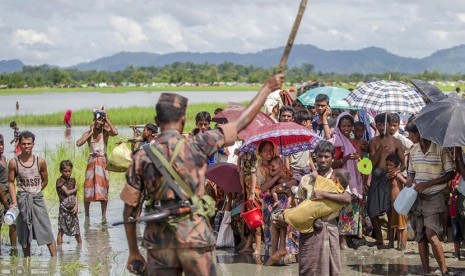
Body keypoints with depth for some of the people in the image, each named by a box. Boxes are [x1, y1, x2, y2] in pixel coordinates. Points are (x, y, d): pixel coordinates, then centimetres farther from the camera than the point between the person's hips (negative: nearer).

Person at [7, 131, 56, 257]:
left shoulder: (40, 162, -3)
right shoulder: (13, 163, -4)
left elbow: (45, 181, 9)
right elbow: (11, 183, 0)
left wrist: (34, 192, 6)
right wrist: (14, 202, -7)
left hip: (38, 199, 0)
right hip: (22, 201, 0)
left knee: (47, 231, -5)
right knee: (24, 234, 8)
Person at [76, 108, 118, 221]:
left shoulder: (105, 131, -3)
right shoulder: (88, 133, 3)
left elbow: (115, 132, -26)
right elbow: (78, 143, -13)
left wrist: (108, 121, -15)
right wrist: (91, 133, -9)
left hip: (103, 162, -1)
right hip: (92, 161, 2)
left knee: (103, 188, -2)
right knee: (88, 187, -1)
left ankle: (104, 215, 6)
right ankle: (86, 215, 11)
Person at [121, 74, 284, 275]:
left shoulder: (142, 157, 1)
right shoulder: (196, 146, -5)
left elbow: (129, 209, 3)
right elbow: (241, 123, 1)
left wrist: (133, 252, 12)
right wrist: (267, 89, 13)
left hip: (159, 242, 2)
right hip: (194, 237, -2)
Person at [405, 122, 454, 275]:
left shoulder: (440, 149, -11)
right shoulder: (413, 150, 8)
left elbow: (450, 174, -9)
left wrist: (427, 184, -17)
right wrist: (409, 181, -5)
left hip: (434, 197, -6)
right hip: (417, 197, 6)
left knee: (430, 234, -18)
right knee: (420, 237, 6)